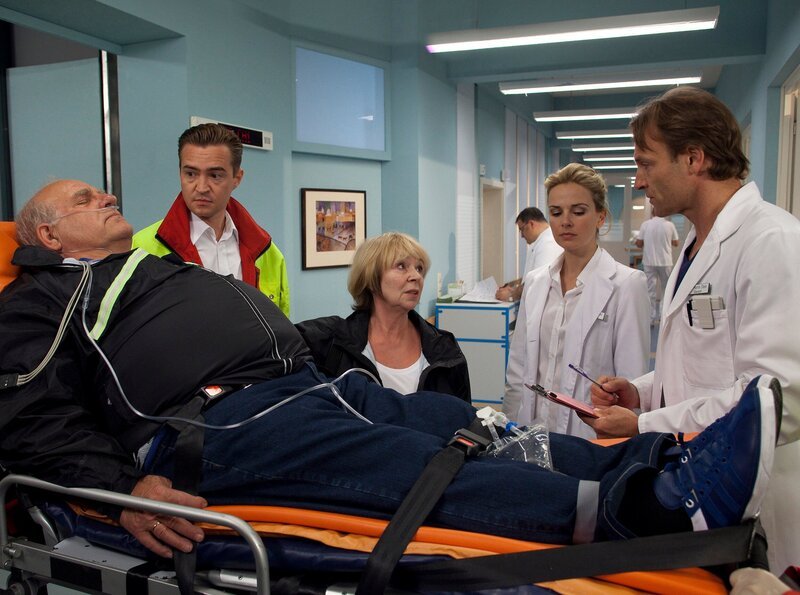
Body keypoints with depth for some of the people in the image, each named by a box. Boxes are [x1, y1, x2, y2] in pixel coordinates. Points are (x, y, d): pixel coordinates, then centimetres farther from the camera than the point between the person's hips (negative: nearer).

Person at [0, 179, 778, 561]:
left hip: (307, 387, 8)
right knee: (420, 465, -28)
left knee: (471, 428, -12)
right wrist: (125, 487, -20)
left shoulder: (158, 267, 33)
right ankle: (621, 507, -39)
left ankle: (661, 464, -19)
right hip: (220, 424, -7)